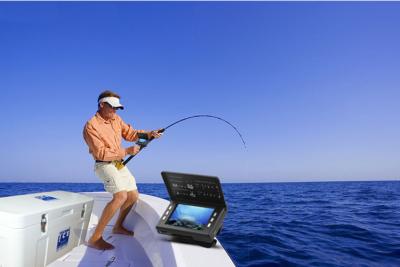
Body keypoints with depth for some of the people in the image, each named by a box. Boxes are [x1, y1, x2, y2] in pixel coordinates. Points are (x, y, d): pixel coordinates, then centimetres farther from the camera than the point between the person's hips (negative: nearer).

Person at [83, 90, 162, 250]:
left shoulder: (116, 119, 5)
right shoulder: (91, 126, -17)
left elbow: (130, 133, 7)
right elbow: (101, 153, -22)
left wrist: (148, 134, -9)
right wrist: (126, 151, -23)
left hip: (119, 164, 8)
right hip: (105, 165, -8)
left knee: (133, 196, 13)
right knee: (121, 196, -27)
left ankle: (118, 227, 34)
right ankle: (95, 238, -17)